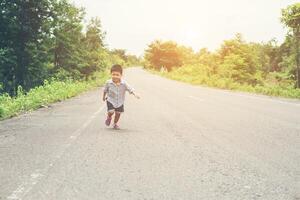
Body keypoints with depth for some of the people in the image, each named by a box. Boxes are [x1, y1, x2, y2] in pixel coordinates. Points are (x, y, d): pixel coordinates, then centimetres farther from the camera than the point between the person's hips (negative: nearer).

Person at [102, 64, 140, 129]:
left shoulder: (124, 83, -17)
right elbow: (105, 90, 4)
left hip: (120, 102, 1)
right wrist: (104, 96, 17)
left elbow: (130, 89, -15)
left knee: (118, 113, 8)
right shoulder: (108, 83, -14)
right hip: (111, 101, -1)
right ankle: (109, 117, 21)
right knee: (111, 111, -17)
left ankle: (115, 124, 35)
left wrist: (135, 94, -31)